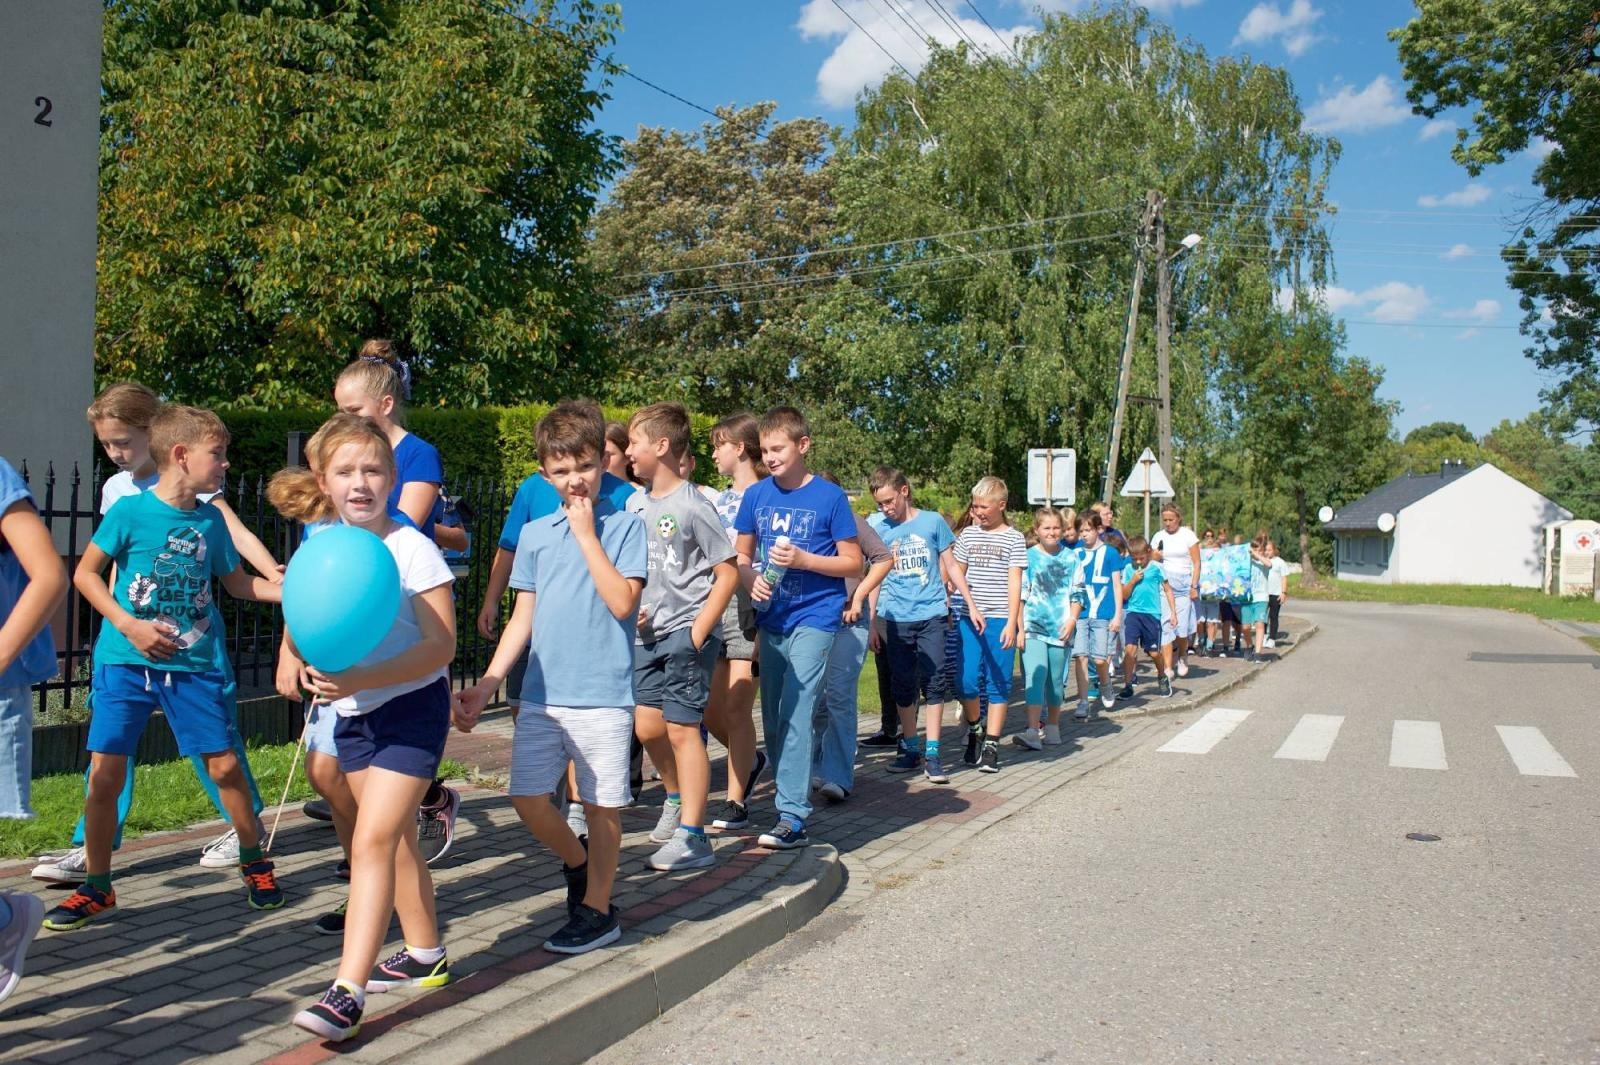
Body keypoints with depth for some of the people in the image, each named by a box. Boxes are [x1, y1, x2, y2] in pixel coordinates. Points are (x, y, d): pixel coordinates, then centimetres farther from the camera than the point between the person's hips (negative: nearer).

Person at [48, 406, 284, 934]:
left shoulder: (211, 520, 3)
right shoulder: (130, 510, -8)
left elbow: (238, 583, 14)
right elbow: (85, 572, -2)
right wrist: (128, 625, -12)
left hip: (195, 663, 3)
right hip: (126, 660, -2)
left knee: (225, 765, 2)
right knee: (104, 773, -2)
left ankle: (255, 862, 22)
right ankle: (97, 886, 16)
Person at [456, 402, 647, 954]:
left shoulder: (625, 526, -2)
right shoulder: (534, 534, 10)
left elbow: (623, 602, -14)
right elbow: (523, 617, 11)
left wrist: (586, 533, -12)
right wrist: (486, 684, 4)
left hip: (604, 695, -4)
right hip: (540, 695, 4)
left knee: (602, 804, 6)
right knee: (528, 800, 2)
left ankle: (597, 908, 23)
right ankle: (577, 858, 31)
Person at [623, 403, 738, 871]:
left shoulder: (692, 506, -12)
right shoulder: (635, 503, 9)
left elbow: (728, 572, -11)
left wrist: (699, 631, -14)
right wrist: (633, 610, 4)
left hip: (687, 633, -7)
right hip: (648, 634, 7)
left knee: (682, 728, -7)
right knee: (647, 726, 12)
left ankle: (692, 837, -2)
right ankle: (677, 798, 36)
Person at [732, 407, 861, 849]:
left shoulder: (829, 497, -6)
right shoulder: (757, 495, 5)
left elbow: (853, 562, -4)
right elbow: (741, 553, 14)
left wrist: (804, 560, -18)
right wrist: (752, 580, -8)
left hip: (814, 618, -5)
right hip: (771, 618, 5)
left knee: (795, 714, -12)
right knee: (773, 718, 10)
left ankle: (793, 818, -10)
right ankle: (789, 799, 24)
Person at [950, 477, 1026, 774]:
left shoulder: (1014, 538, 2)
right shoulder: (968, 535, 11)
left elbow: (1015, 583, -3)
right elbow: (957, 574, 16)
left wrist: (1012, 623, -10)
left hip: (1001, 620, -2)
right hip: (970, 618, 2)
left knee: (998, 684, 2)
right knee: (967, 681, -6)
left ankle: (991, 745, 8)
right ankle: (974, 730, 20)